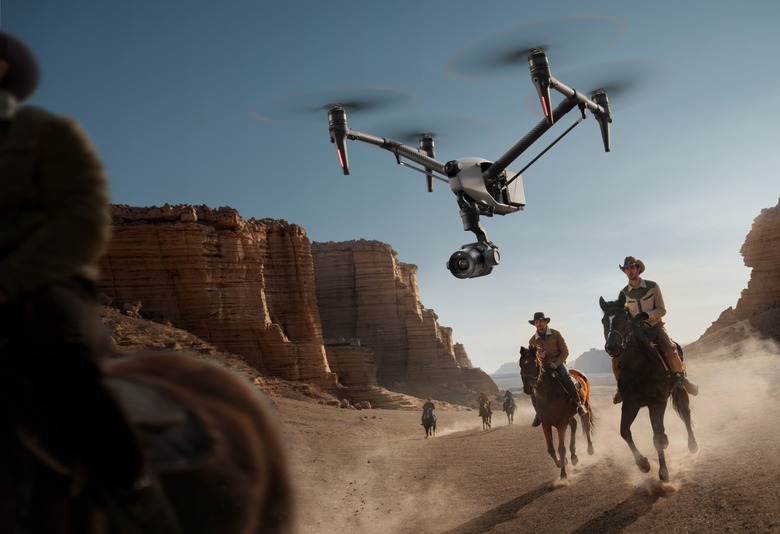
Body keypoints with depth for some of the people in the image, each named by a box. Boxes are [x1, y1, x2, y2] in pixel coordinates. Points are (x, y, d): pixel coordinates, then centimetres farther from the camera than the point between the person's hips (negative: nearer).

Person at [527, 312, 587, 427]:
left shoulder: (556, 334, -4)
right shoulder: (532, 340, 2)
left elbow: (565, 351, -4)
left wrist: (556, 363, -18)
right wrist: (537, 356, -15)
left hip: (558, 363, -2)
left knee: (565, 376, -35)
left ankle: (578, 403, -22)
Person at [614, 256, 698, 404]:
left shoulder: (652, 286, -6)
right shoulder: (624, 293, 2)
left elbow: (662, 310, -7)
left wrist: (647, 315, -23)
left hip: (655, 326, -2)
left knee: (670, 351, -31)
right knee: (616, 358, -14)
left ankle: (681, 378, -4)